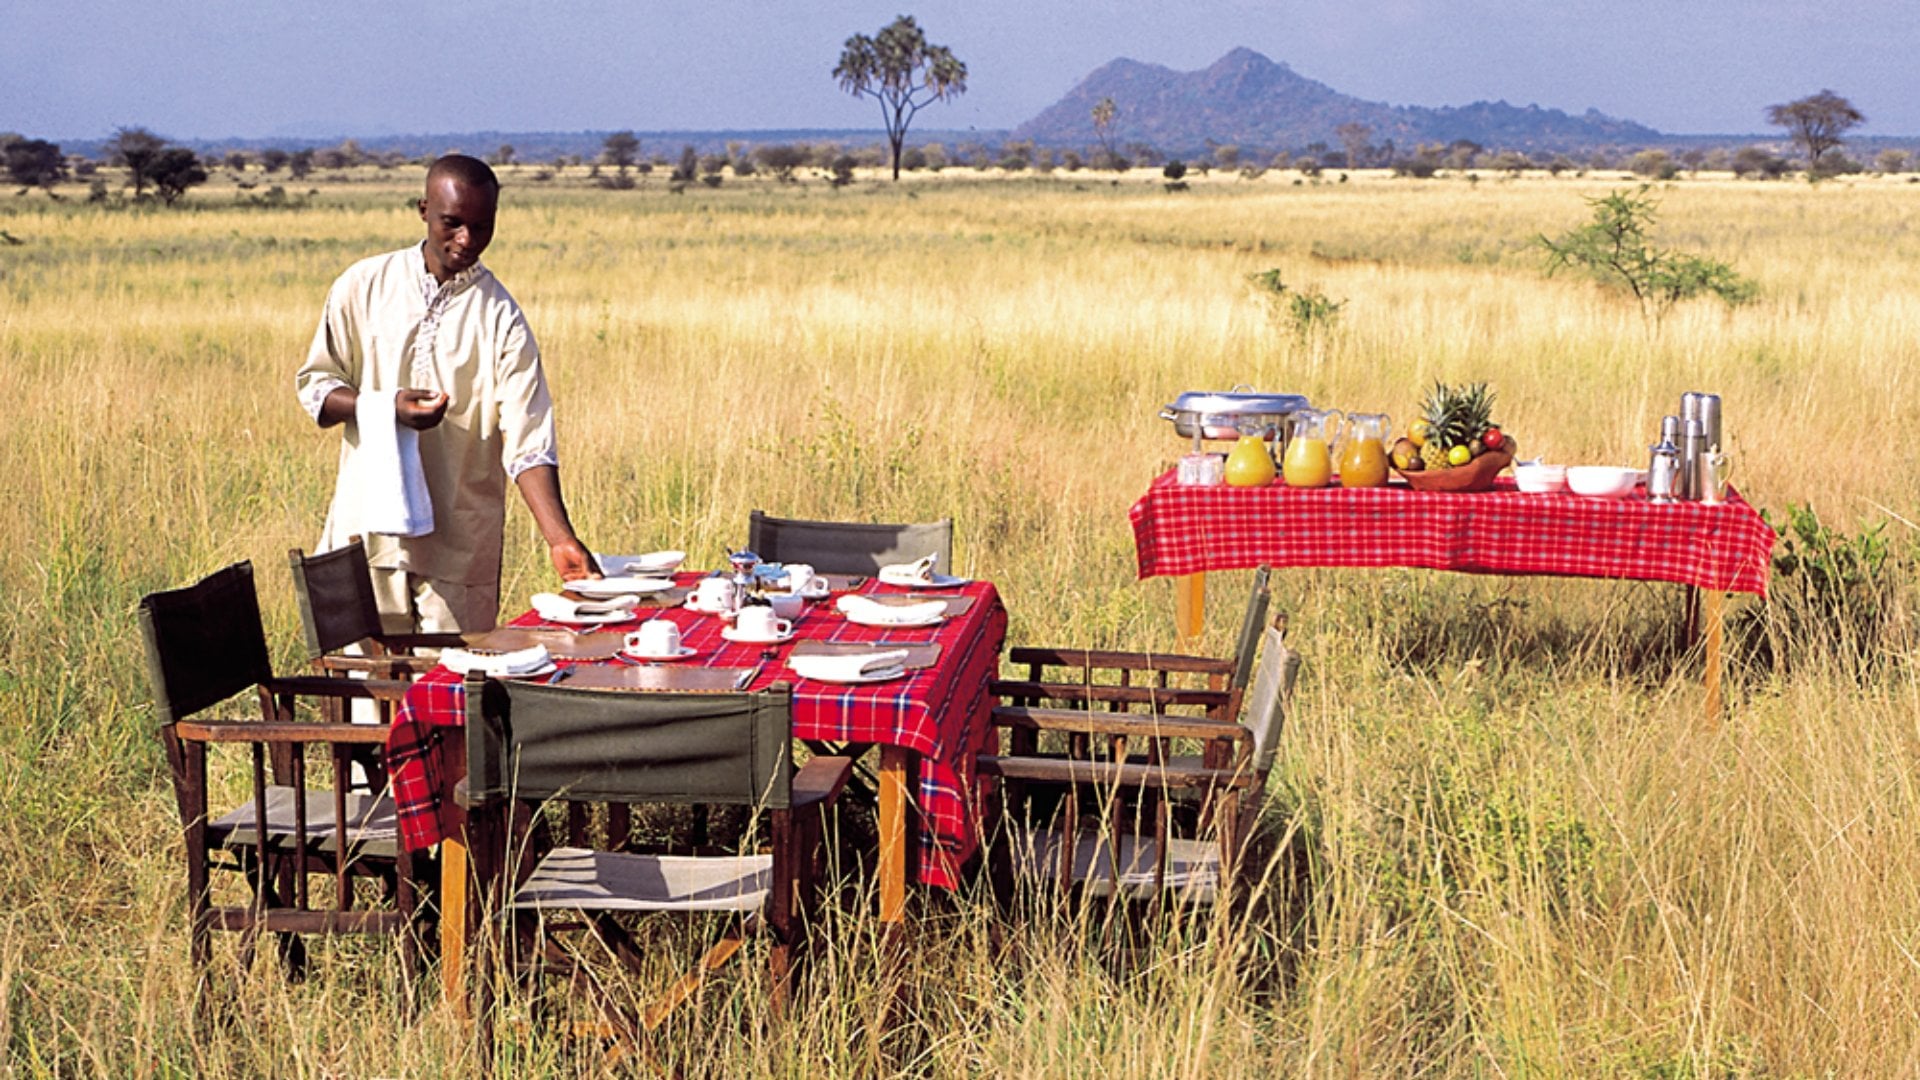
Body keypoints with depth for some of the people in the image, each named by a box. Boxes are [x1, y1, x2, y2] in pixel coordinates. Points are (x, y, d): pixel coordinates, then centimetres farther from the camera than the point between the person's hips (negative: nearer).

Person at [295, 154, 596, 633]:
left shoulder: (501, 319, -3)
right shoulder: (364, 286, 4)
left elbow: (529, 442, -10)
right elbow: (314, 386, 8)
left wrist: (560, 539, -23)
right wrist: (387, 408, -12)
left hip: (461, 544, -1)